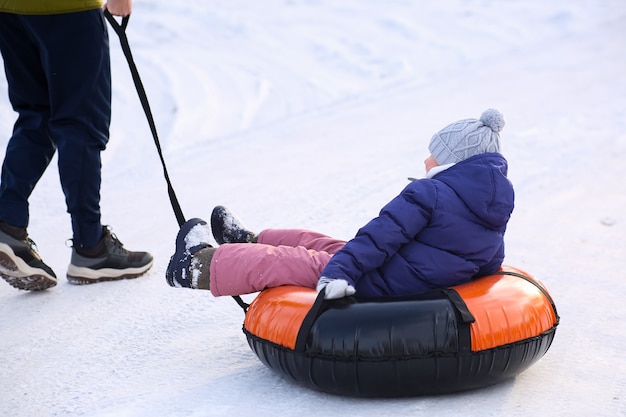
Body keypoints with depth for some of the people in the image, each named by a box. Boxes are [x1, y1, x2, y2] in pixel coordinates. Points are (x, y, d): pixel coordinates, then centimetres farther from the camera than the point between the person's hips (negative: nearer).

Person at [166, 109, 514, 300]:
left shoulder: (429, 192, -22)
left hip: (383, 284, -9)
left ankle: (202, 265, 22)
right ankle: (247, 243, 47)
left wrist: (339, 271, -29)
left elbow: (381, 235, -27)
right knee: (320, 243, 25)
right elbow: (489, 266, 13)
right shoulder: (495, 207, 3)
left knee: (281, 262, 5)